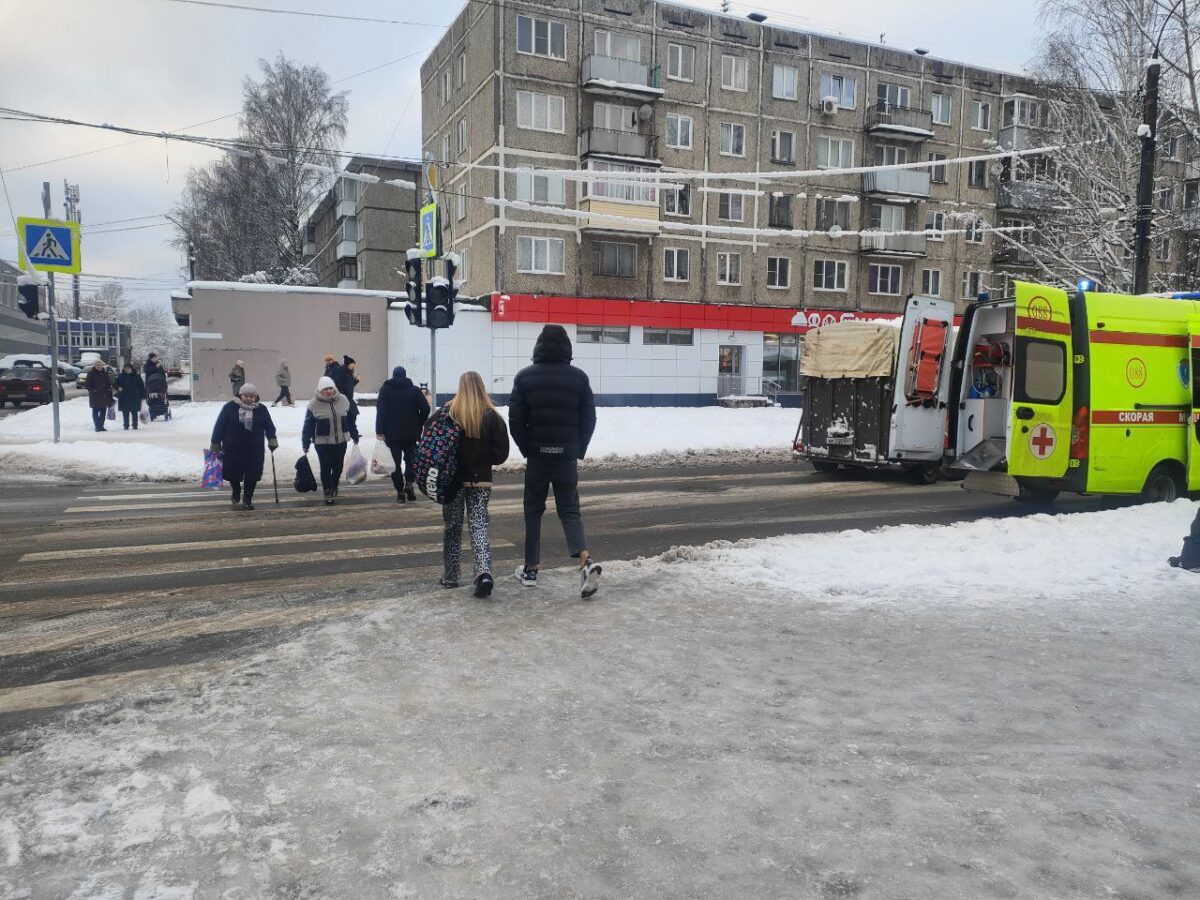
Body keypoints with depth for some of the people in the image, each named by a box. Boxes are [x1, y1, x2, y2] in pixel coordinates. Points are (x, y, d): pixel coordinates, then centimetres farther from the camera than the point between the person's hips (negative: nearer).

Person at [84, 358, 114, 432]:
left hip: (104, 396, 5)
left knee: (103, 412, 8)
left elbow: (109, 384, 17)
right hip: (95, 397, -5)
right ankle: (97, 426, 1)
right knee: (95, 412, 0)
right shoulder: (91, 373, -3)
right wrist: (93, 390, -14)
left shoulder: (104, 374, 13)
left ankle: (101, 426, 16)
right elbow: (86, 384, -5)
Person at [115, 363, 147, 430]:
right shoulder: (121, 376, 6)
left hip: (135, 398, -2)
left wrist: (142, 396, -2)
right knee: (125, 413, 5)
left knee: (134, 413, 2)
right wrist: (118, 388, -8)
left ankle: (135, 426, 10)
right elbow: (116, 384, 15)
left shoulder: (137, 376, 1)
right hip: (124, 398, 2)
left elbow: (142, 386, 3)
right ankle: (126, 426, 13)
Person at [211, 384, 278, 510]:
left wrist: (272, 440, -1)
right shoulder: (230, 407, -5)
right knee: (233, 473, 8)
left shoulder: (261, 409, 1)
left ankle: (247, 500, 15)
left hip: (254, 450, 1)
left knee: (252, 476, 0)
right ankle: (236, 491, 38)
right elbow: (219, 426, -2)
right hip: (233, 449, -1)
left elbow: (269, 426, 10)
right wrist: (215, 444, -2)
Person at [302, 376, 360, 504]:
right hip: (323, 442, -3)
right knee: (326, 467, -2)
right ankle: (328, 491, 10)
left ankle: (334, 487, 33)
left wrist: (355, 436, 13)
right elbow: (308, 426, -6)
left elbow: (350, 420, 10)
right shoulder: (314, 404, -9)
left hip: (341, 441, 3)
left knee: (338, 466, 11)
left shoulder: (343, 401, 1)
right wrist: (305, 444, -7)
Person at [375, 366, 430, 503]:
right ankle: (409, 483, -10)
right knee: (411, 458, 12)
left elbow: (380, 411, -7)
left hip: (392, 434, -1)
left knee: (396, 462, 5)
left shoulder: (385, 389, 2)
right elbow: (425, 408, -4)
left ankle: (400, 492, 3)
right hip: (411, 433, 1)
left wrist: (379, 431, -8)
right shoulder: (414, 389, 4)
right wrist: (419, 425, 7)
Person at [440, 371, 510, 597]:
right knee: (479, 525, 4)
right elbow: (501, 453, -4)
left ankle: (450, 576, 19)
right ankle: (484, 572, -15)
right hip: (481, 480, 1)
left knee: (453, 526, 13)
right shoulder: (492, 416, -5)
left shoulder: (448, 412, -8)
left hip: (453, 478, 0)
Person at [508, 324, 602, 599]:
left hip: (537, 454, 0)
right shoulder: (579, 377, 0)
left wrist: (526, 449, 8)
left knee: (533, 511, 13)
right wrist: (579, 452, 8)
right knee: (569, 510, 5)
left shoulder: (525, 377, -2)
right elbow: (589, 418, 0)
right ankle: (586, 561, -16)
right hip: (567, 455, 1)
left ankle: (530, 569, 17)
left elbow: (515, 419, -4)